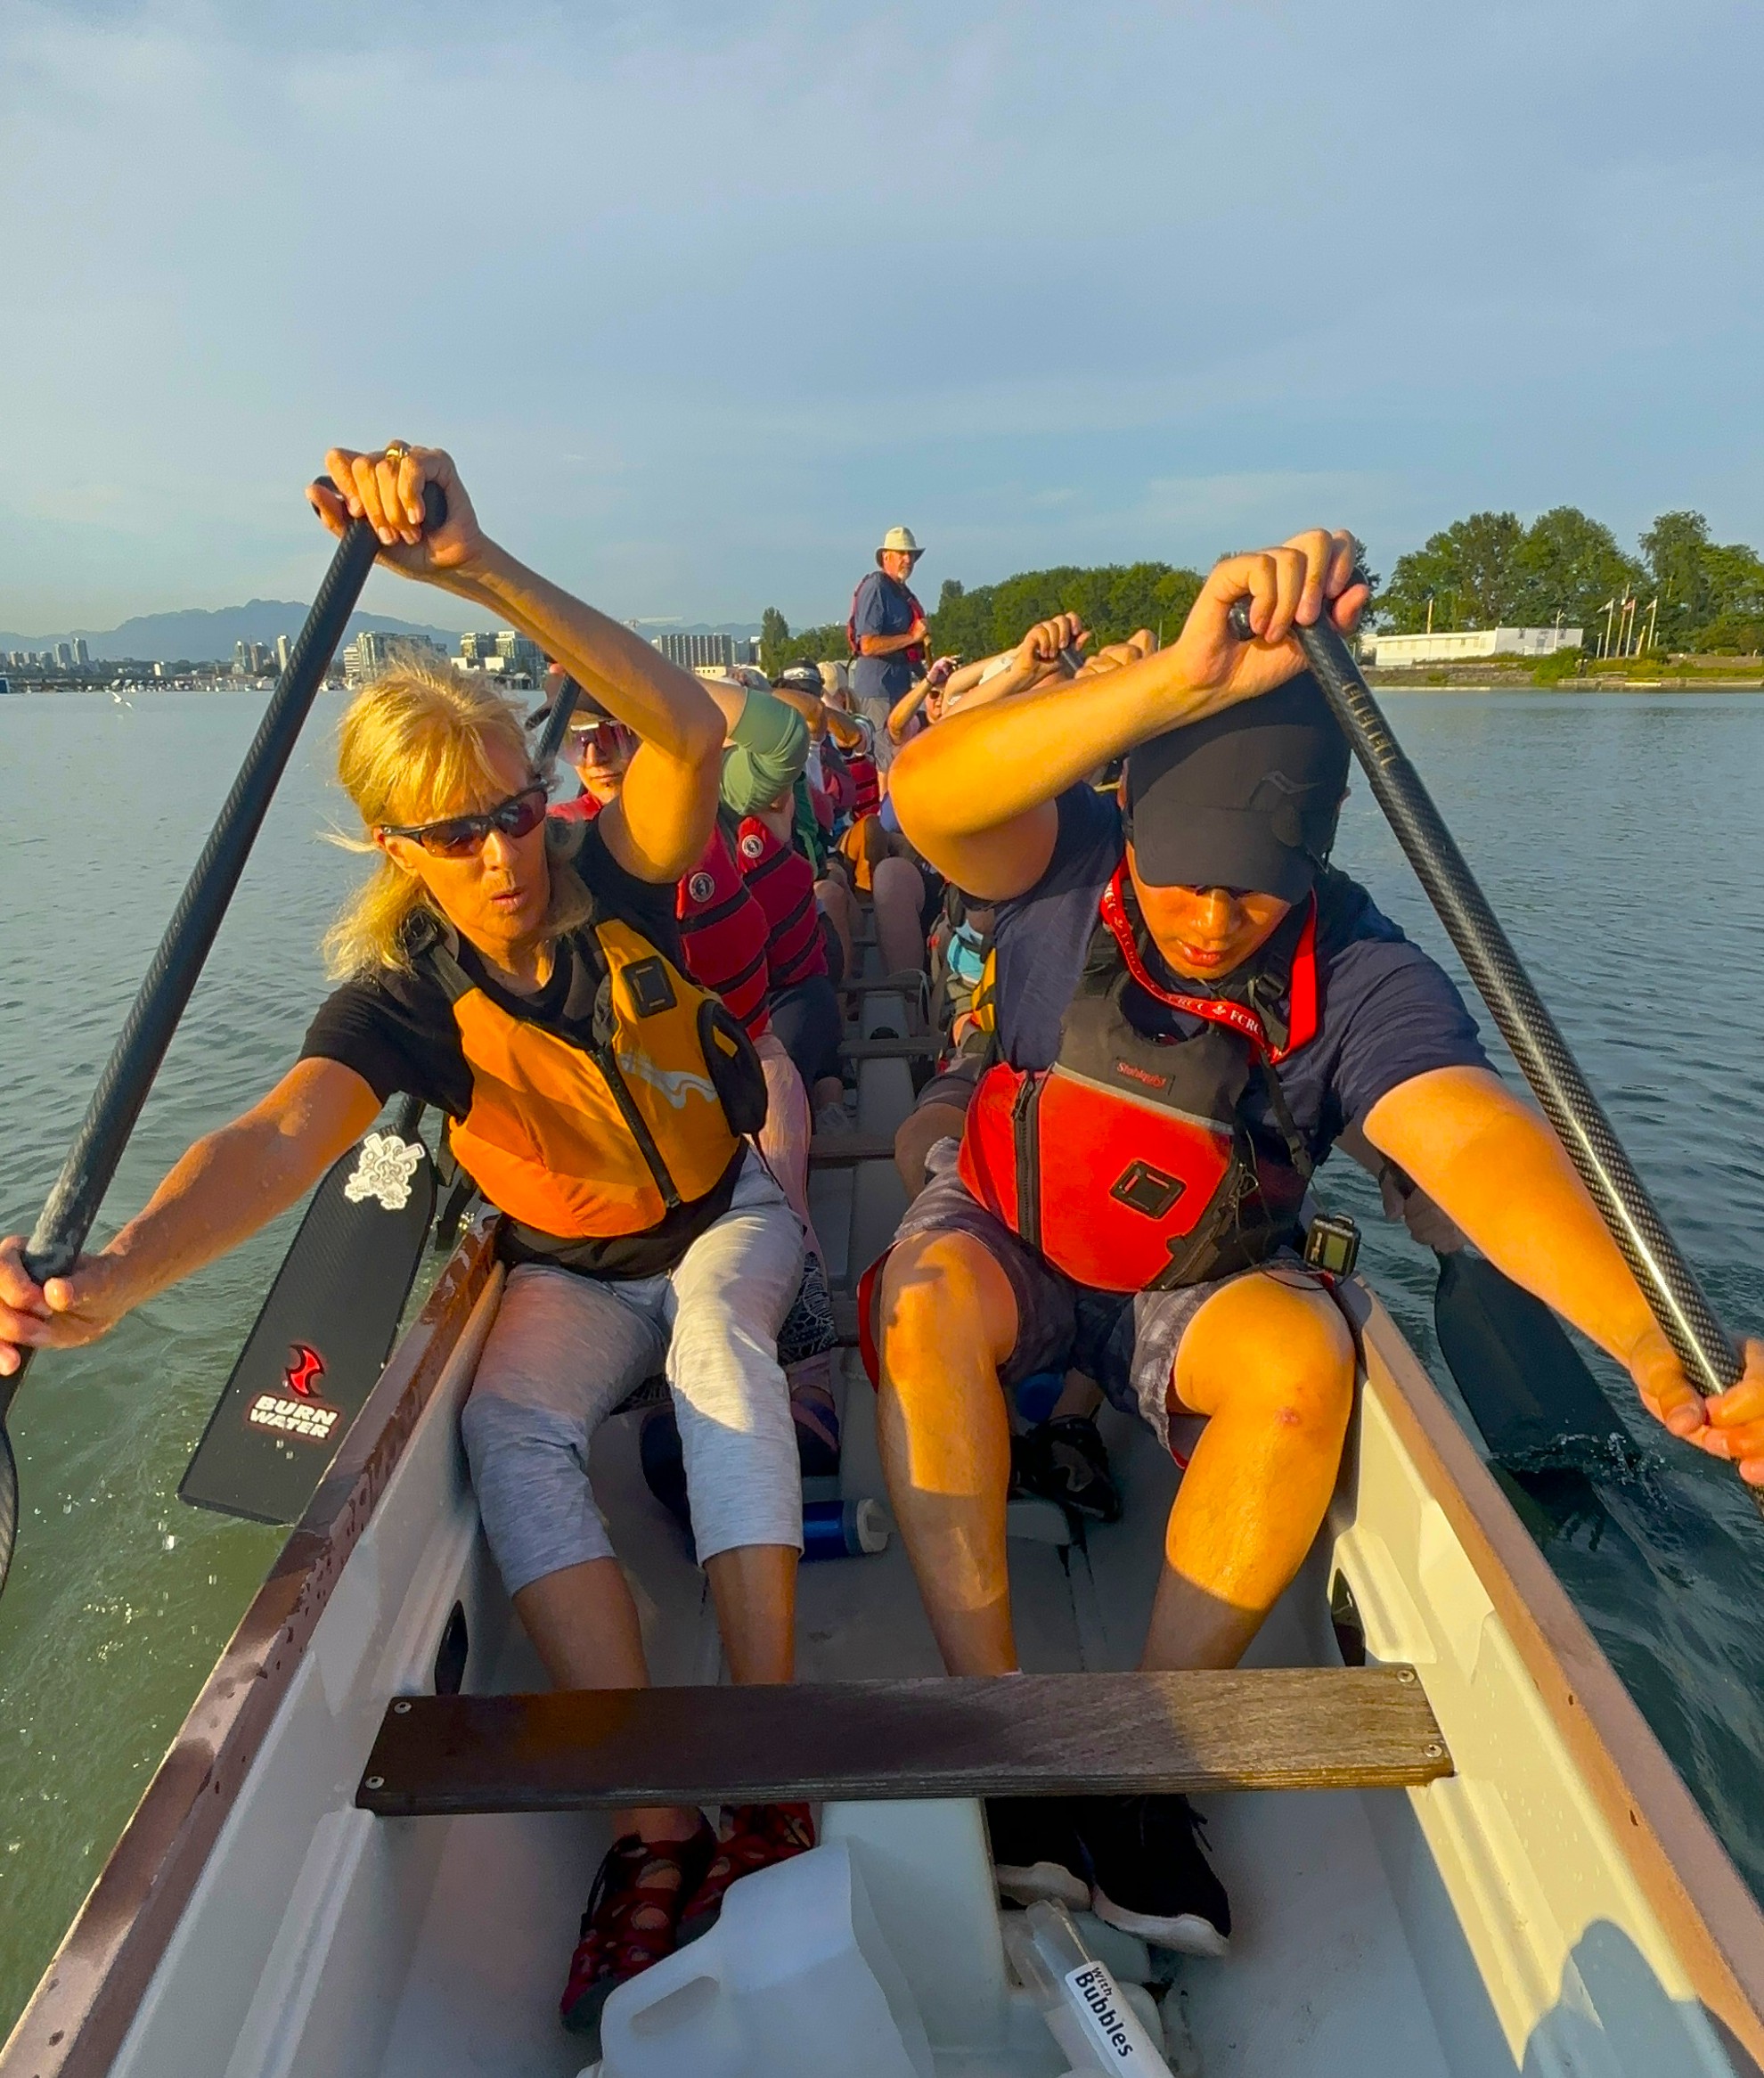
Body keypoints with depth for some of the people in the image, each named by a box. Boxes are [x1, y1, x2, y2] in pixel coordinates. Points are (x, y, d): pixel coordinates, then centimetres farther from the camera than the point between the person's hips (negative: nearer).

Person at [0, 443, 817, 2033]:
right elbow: (277, 1138, -34)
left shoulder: (611, 886, -17)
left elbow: (689, 731, -37)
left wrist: (484, 570, -48)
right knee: (510, 1430, -28)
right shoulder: (402, 998, -17)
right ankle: (658, 1825, -26)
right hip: (575, 1273, 1)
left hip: (729, 1215, 0)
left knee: (713, 1339, -34)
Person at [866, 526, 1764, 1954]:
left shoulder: (1362, 982, -21)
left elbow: (1478, 1142, -38)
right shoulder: (1071, 870, -20)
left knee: (1306, 1352, -30)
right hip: (1008, 1242, 0)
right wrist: (1184, 675, -51)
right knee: (930, 1288, -32)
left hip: (1200, 1292, 1)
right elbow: (926, 795, -40)